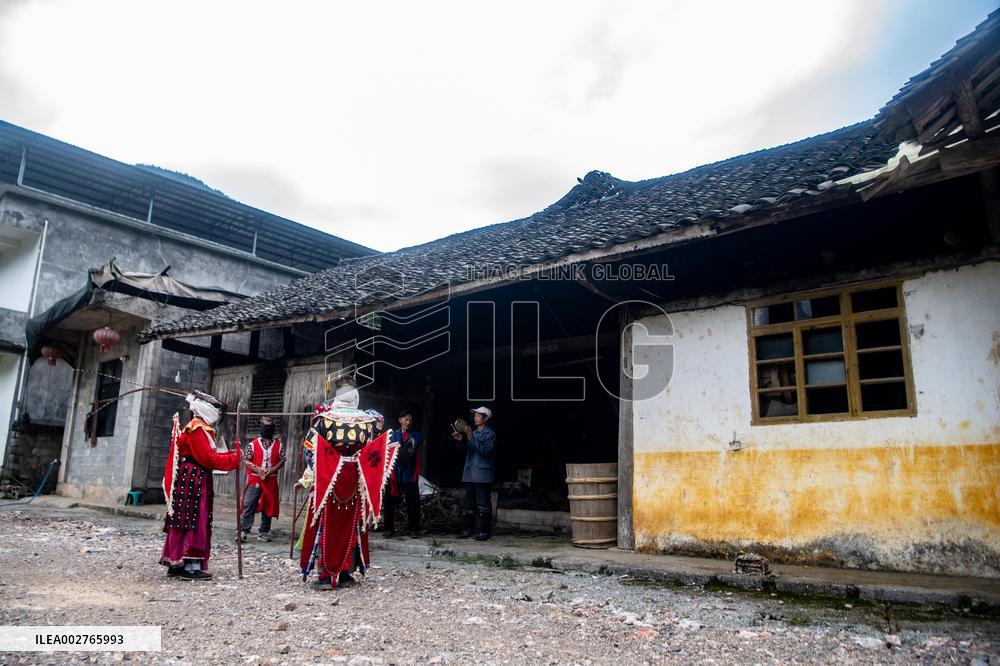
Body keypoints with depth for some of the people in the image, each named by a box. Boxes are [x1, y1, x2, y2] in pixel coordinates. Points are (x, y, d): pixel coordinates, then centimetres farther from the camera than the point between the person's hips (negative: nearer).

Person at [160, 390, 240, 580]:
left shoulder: (197, 428, 18)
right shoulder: (197, 429, -14)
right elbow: (207, 458, -18)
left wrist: (228, 454, 8)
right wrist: (233, 459, -13)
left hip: (187, 481, 10)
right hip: (193, 481, -10)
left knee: (182, 521, 13)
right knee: (195, 522, -7)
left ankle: (176, 563, 20)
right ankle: (191, 566, -4)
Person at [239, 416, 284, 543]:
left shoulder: (279, 445, 6)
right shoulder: (253, 444, 1)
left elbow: (282, 461, 7)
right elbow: (245, 460, -1)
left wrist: (272, 469, -11)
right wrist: (257, 469, -16)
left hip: (271, 480, 2)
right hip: (254, 480, -2)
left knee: (268, 507, 8)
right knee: (248, 505, -8)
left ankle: (264, 532, 19)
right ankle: (243, 531, -5)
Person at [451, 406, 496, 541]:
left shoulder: (490, 434, -5)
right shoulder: (473, 433, 16)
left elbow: (484, 450, -18)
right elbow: (466, 449, 14)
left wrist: (471, 438, -23)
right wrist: (460, 440, -4)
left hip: (483, 474, -7)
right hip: (470, 473, 7)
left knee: (483, 504, -5)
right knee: (469, 503, 9)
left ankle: (485, 531, 0)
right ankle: (468, 529, 15)